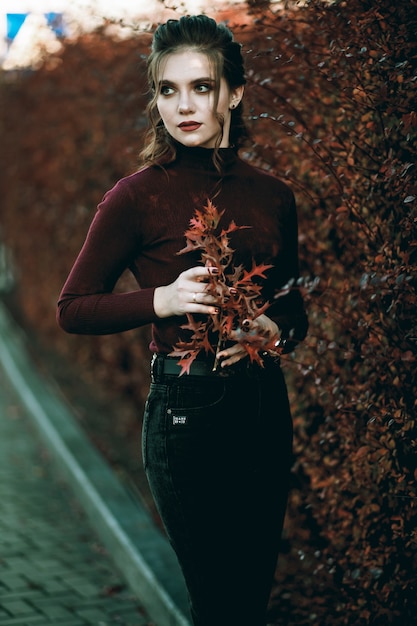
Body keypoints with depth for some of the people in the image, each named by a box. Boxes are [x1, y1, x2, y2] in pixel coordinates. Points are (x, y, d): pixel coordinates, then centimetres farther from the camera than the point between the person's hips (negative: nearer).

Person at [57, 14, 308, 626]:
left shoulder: (272, 196, 4)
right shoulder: (138, 196, -8)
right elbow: (72, 308, -2)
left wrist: (274, 329, -6)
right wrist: (161, 301, -16)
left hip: (265, 405, 5)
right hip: (186, 410, -5)